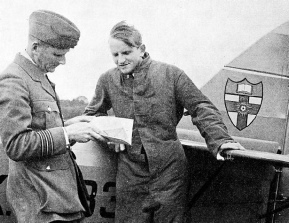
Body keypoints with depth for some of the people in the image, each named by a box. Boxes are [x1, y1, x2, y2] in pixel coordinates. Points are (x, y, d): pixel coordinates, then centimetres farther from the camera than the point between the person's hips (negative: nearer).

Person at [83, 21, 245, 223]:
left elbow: (201, 108, -3)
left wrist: (220, 140, -17)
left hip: (169, 170, -2)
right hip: (130, 174, 2)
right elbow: (92, 114, 20)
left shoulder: (171, 74, -3)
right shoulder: (108, 80, 5)